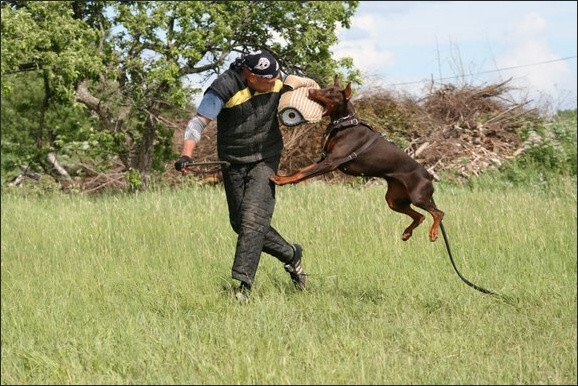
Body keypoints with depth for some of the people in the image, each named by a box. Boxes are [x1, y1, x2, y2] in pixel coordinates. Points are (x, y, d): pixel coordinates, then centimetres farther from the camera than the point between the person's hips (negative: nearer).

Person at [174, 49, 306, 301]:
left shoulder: (277, 82, -10)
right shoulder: (224, 89, -24)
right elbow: (198, 123, -26)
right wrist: (186, 155, -40)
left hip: (265, 159, 0)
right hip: (233, 163, 0)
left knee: (253, 217, -17)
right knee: (240, 223, 5)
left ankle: (244, 283, -19)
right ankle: (291, 255, 26)